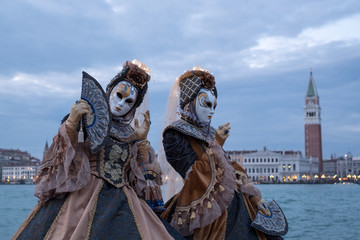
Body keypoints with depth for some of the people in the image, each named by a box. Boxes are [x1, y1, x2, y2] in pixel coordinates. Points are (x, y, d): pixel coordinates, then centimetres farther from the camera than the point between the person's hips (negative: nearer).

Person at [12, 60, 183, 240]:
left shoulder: (130, 135, 16)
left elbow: (145, 176, 13)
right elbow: (65, 157, -7)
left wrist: (142, 140, 5)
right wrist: (71, 123, -21)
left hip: (123, 204, 3)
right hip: (84, 199, -3)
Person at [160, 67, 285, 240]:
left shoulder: (210, 133, 19)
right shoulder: (175, 134, -3)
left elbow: (230, 167, 14)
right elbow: (197, 173, -12)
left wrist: (254, 197, 4)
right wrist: (216, 143, -8)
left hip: (235, 202, 7)